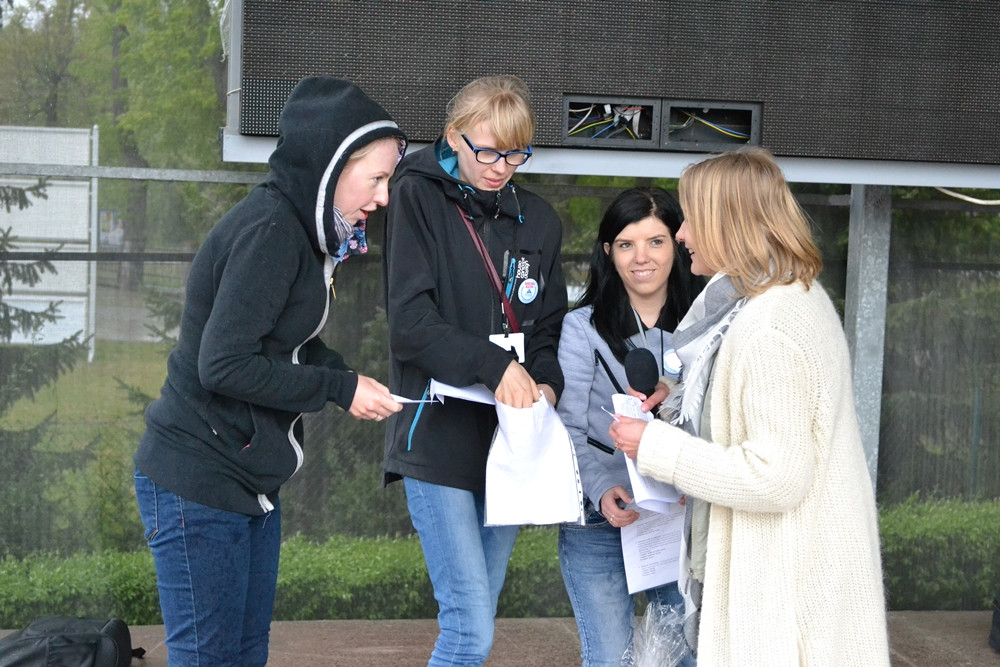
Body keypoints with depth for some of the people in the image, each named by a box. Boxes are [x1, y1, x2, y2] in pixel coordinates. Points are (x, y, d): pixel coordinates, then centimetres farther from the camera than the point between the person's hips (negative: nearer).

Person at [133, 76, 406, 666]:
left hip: (251, 481, 10)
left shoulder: (298, 228, 10)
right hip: (200, 482, -10)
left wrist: (352, 383, -4)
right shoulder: (269, 231, -20)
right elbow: (224, 364, -25)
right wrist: (340, 389, -17)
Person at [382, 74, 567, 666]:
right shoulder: (420, 197, -3)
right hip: (438, 435, -5)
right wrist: (495, 365, -22)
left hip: (509, 440, 5)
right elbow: (410, 319, -12)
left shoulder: (539, 220, 12)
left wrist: (545, 383, -4)